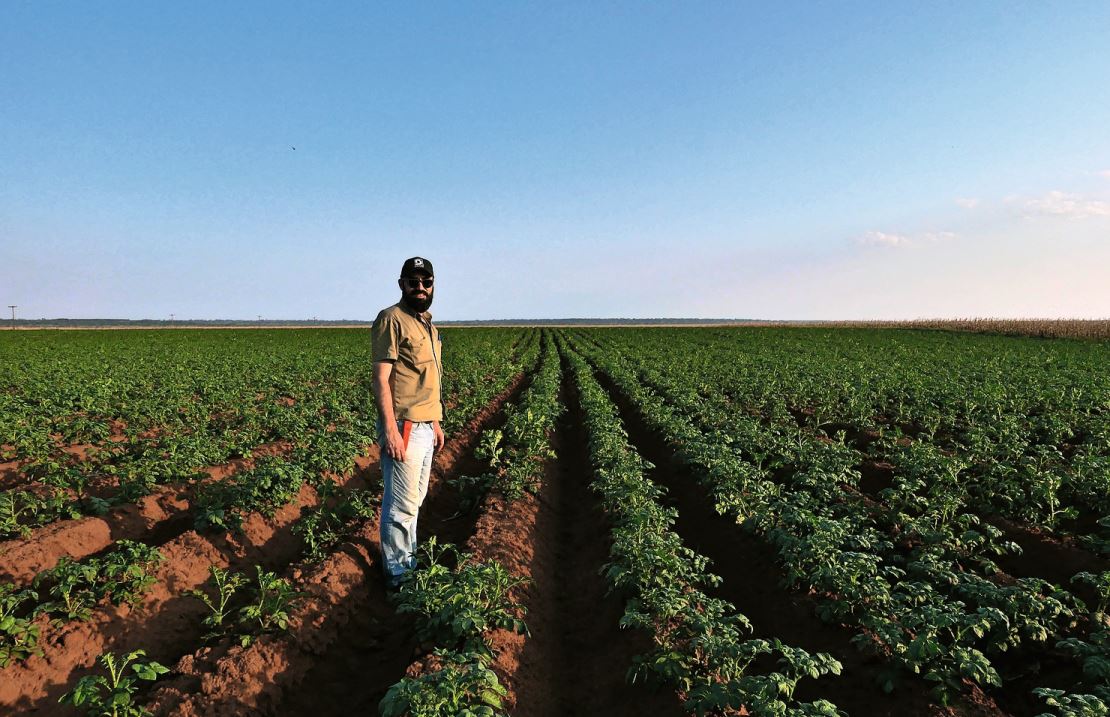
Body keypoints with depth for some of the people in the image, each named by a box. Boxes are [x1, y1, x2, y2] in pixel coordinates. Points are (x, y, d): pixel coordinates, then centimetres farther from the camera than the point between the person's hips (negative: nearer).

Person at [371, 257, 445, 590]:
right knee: (402, 504, -2)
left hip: (425, 426, 9)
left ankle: (408, 559, 29)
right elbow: (381, 378, -16)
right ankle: (396, 572, 12)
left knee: (415, 499, 17)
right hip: (403, 426, -9)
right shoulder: (392, 319, -11)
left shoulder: (427, 324, 16)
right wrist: (390, 430, -22)